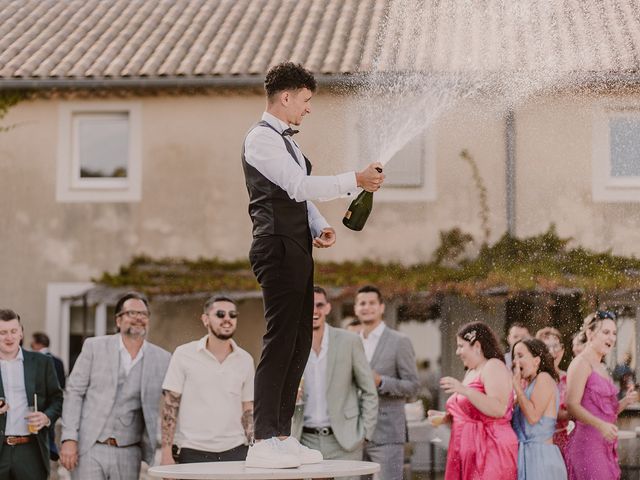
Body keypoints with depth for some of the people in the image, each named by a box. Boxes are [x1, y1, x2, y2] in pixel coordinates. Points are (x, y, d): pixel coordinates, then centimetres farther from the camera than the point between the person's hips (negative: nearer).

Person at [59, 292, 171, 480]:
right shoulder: (94, 347, 2)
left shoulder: (162, 359, 5)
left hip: (129, 455, 2)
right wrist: (69, 439, -7)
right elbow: (74, 392, 1)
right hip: (89, 450, -2)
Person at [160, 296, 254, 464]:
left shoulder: (245, 360, 10)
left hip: (235, 451, 3)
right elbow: (170, 406, 0)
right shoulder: (184, 355, 1)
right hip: (192, 453, -2)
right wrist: (167, 454, -8)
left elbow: (248, 411, 13)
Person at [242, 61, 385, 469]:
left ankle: (282, 436, 15)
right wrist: (356, 180, -16)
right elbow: (300, 186, -19)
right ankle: (264, 443, -12)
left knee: (300, 343, 10)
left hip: (298, 249, 10)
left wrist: (320, 227, 5)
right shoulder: (261, 138, -9)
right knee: (279, 343, -12)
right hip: (278, 248, -10)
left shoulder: (285, 140, 23)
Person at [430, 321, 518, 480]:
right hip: (468, 453, 8)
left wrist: (464, 390, -26)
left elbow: (498, 409, -21)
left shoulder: (494, 366, -8)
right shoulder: (471, 372, 18)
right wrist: (445, 417, 10)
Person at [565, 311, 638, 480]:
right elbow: (572, 405, -17)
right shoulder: (581, 363, -7)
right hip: (588, 442, -9)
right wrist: (601, 425, -27)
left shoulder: (601, 368, 19)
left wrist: (625, 402, 5)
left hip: (606, 445, 9)